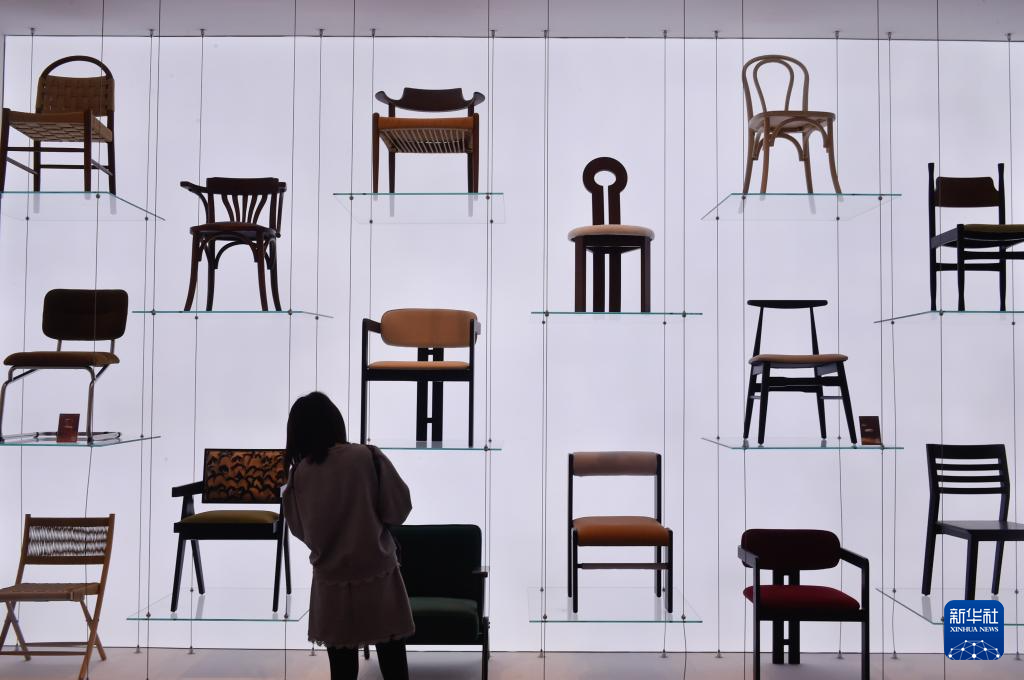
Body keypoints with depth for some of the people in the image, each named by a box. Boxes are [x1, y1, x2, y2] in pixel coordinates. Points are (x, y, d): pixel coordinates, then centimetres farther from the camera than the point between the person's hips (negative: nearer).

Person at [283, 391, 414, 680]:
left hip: (331, 581, 2)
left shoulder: (300, 473, -4)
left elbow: (300, 529, 6)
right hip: (377, 574, -2)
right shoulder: (368, 457, -11)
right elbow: (399, 509, -6)